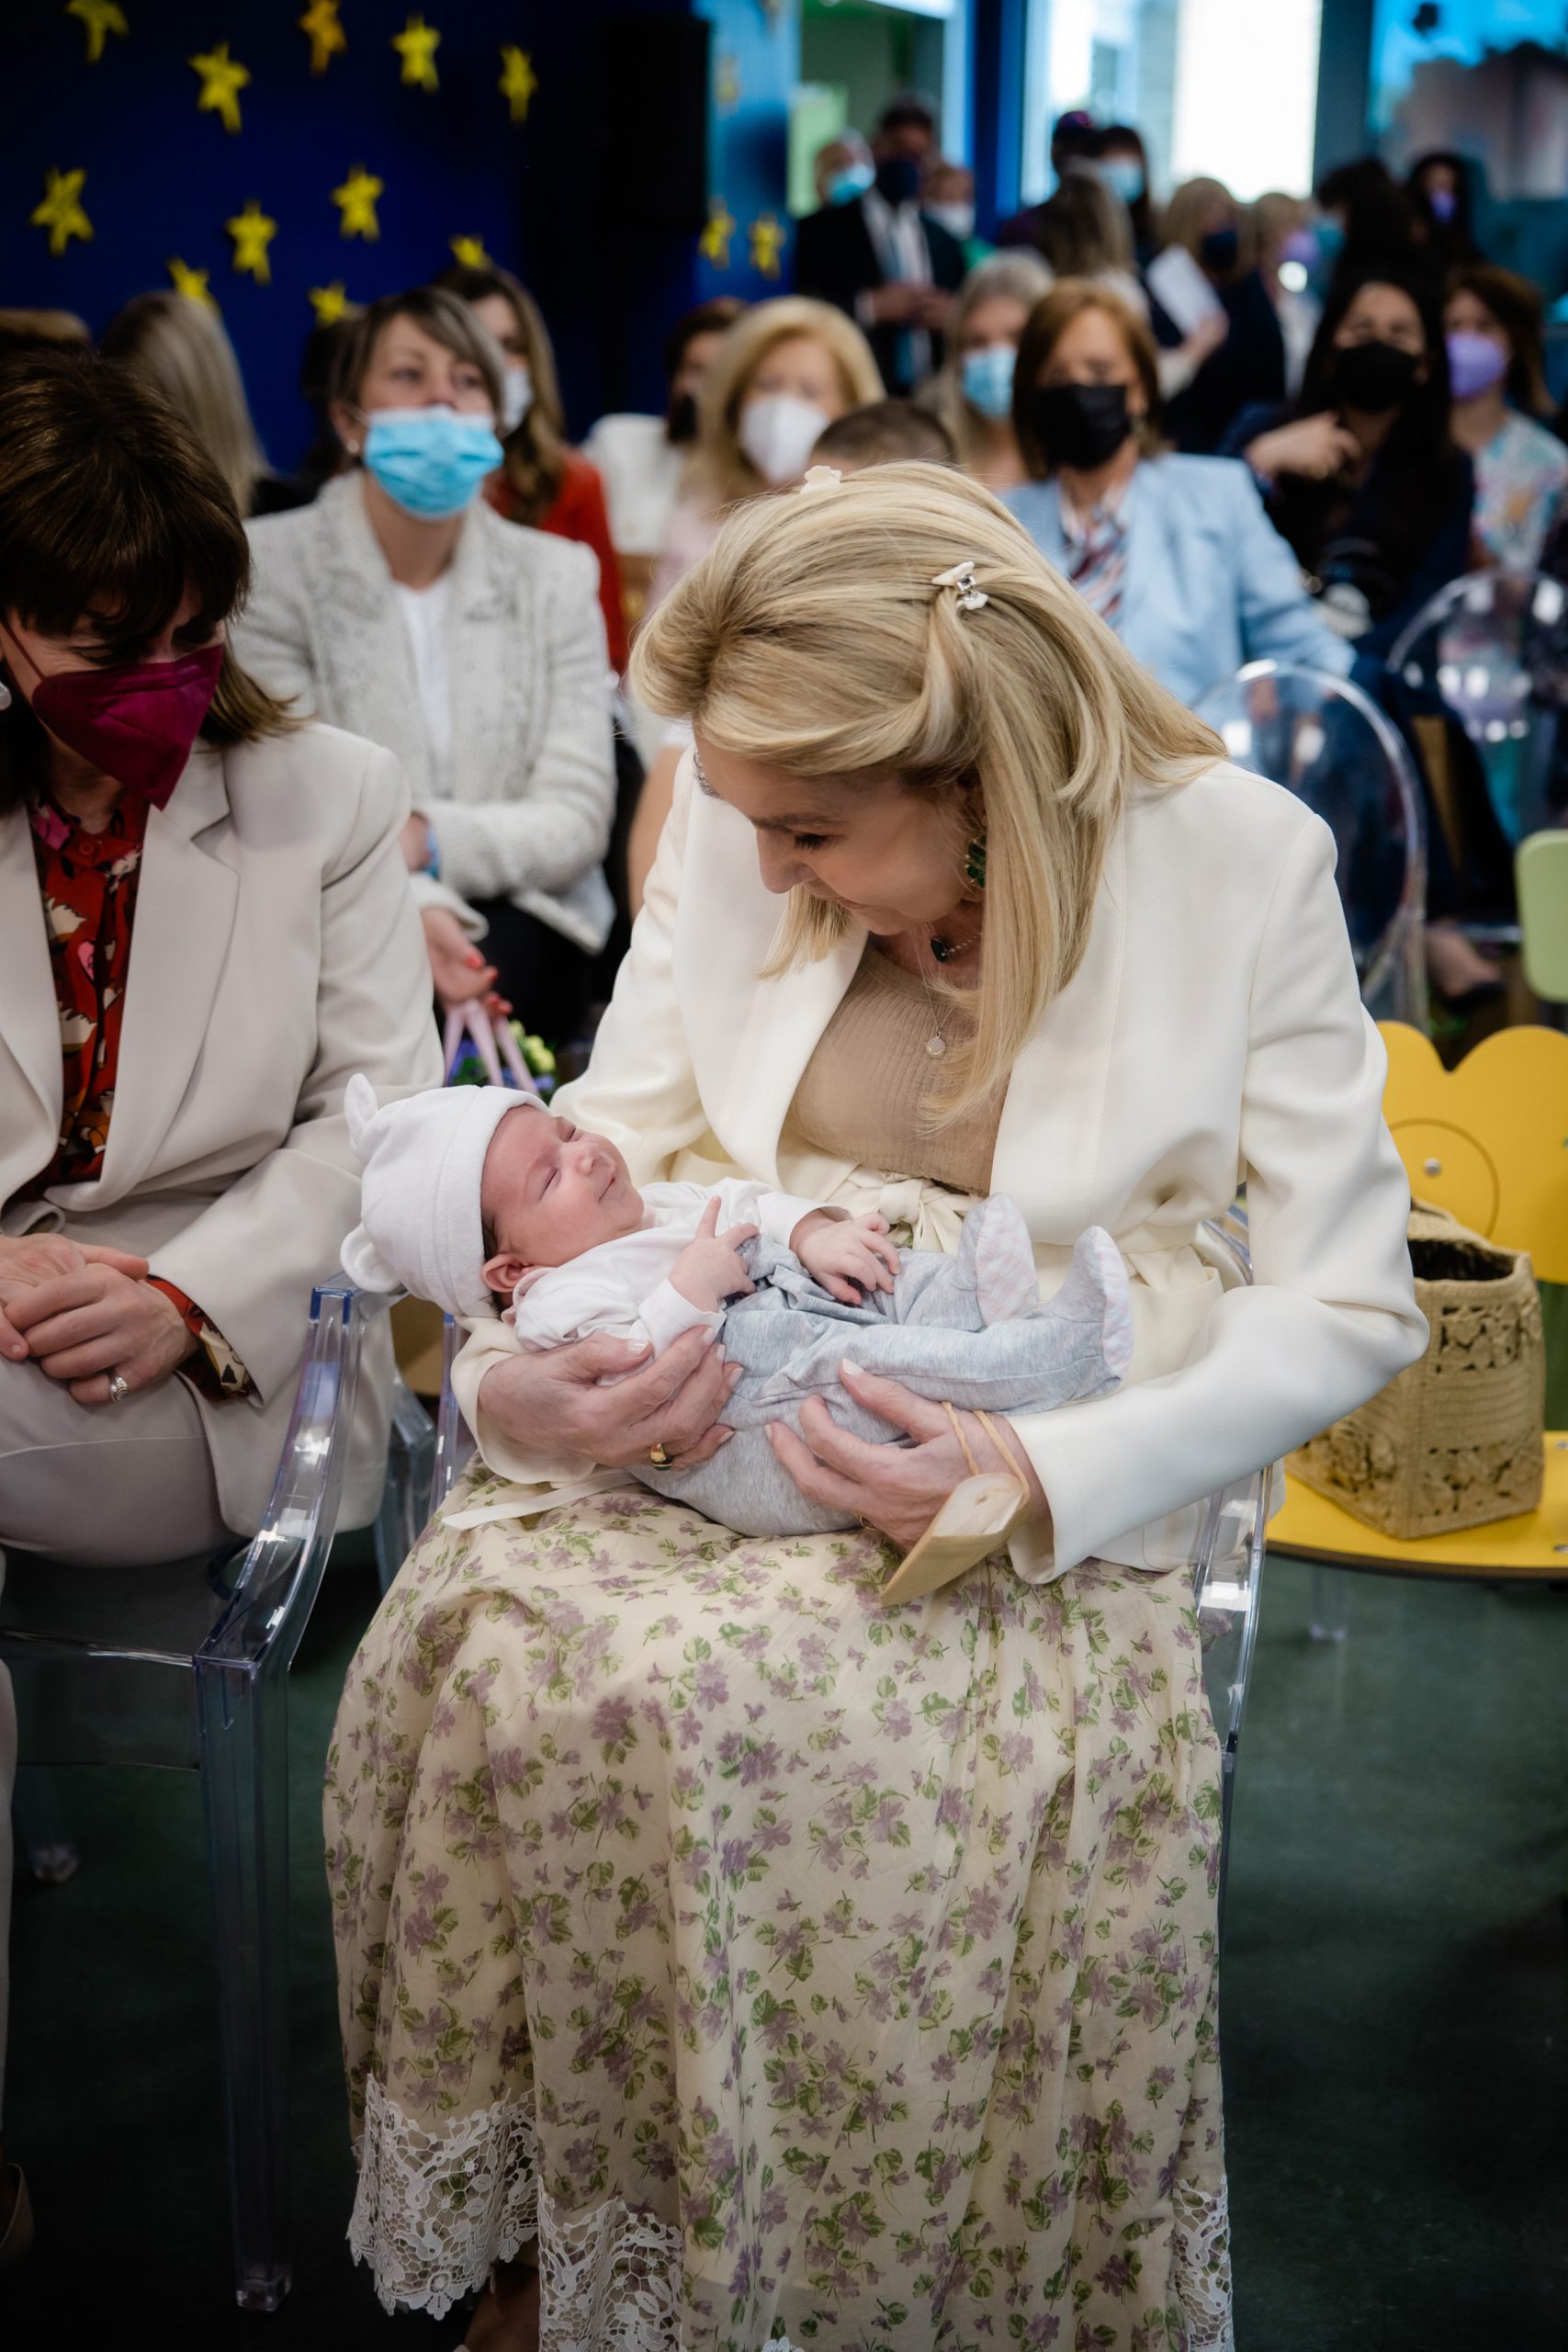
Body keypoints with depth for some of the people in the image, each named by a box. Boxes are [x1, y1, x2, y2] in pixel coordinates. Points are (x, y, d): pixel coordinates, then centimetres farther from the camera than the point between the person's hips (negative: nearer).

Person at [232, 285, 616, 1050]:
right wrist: (405, 905, -30)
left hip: (520, 911, 2)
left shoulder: (556, 573, 7)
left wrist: (426, 841, -21)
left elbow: (577, 819, -1)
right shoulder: (270, 565, -1)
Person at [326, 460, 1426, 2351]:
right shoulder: (736, 825, 0)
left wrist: (1039, 1482, -21)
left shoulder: (1238, 862, -9)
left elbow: (1348, 1306, -6)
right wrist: (513, 1380, -15)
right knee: (505, 1648, -28)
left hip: (1039, 1485, -2)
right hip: (705, 1419, 3)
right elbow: (605, 1146, 7)